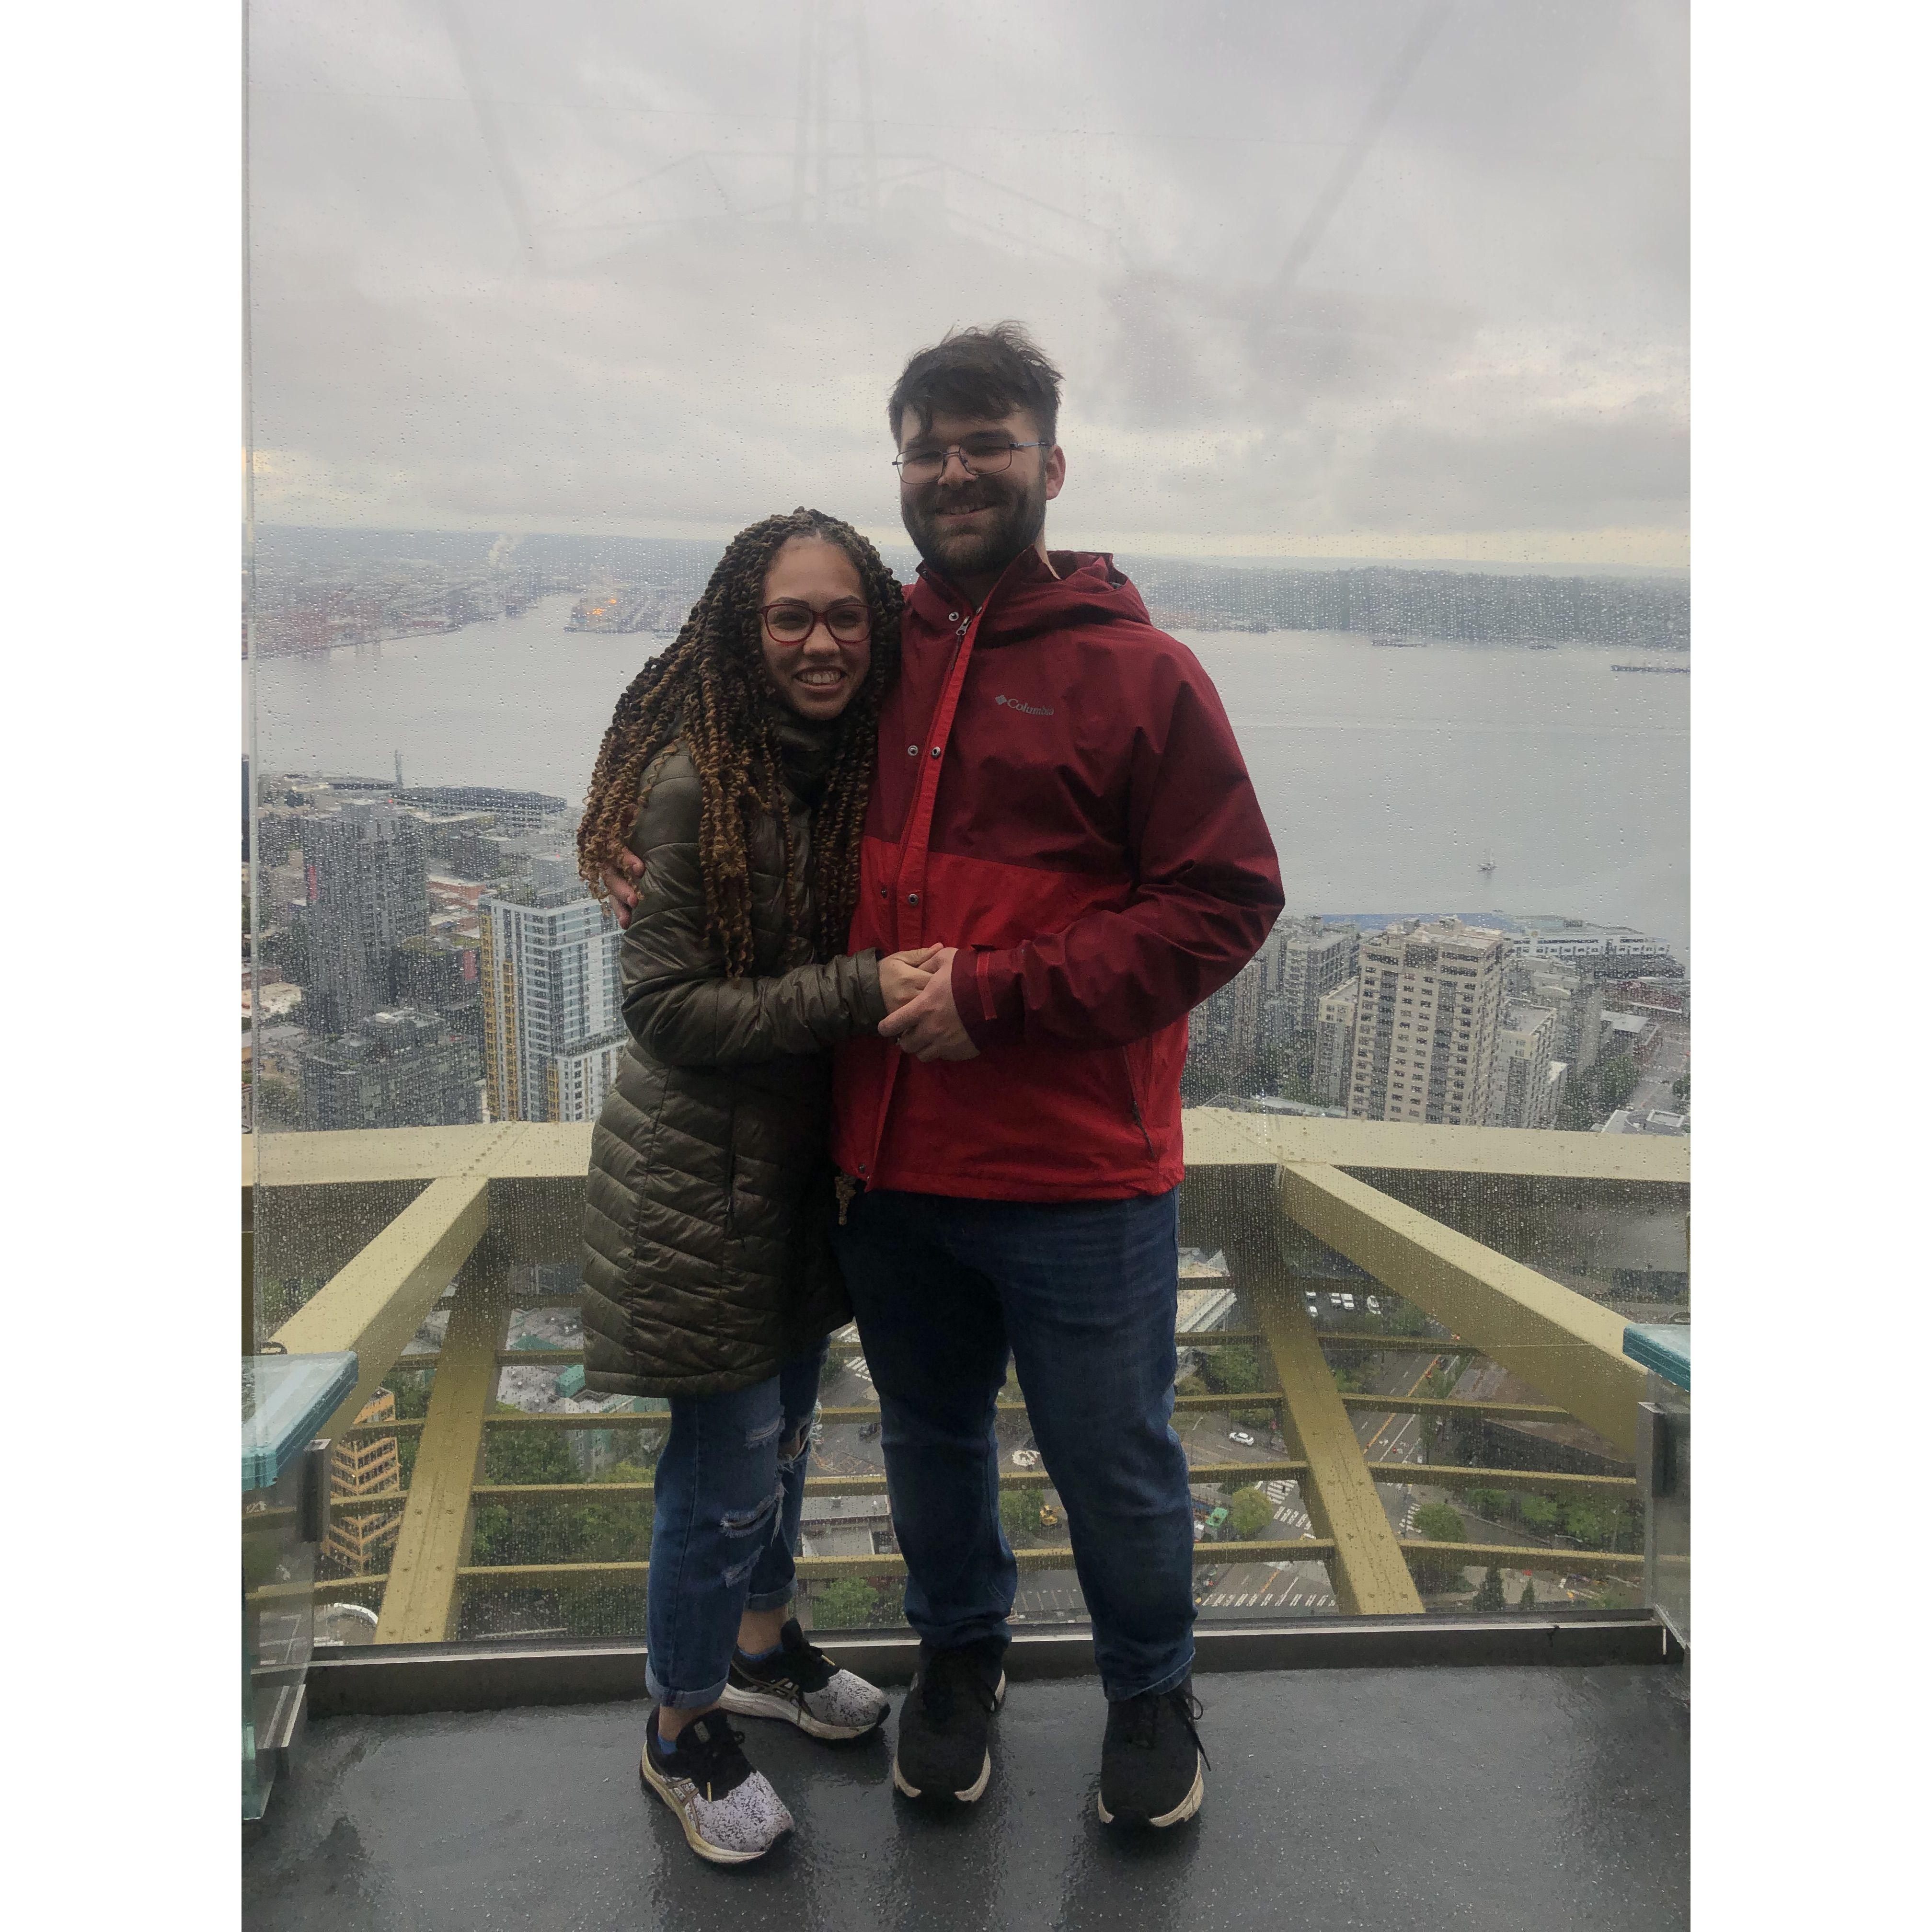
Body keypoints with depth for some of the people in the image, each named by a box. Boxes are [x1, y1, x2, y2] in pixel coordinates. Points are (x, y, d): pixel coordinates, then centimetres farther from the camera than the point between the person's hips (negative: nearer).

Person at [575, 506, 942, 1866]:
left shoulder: (865, 767, 1)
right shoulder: (695, 784, -20)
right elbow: (667, 1005, -21)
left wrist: (925, 981, -7)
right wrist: (859, 992, -27)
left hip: (813, 1159, 7)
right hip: (704, 1171, -7)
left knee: (784, 1430, 22)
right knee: (727, 1471, 4)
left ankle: (762, 1645, 47)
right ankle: (683, 1732, 29)